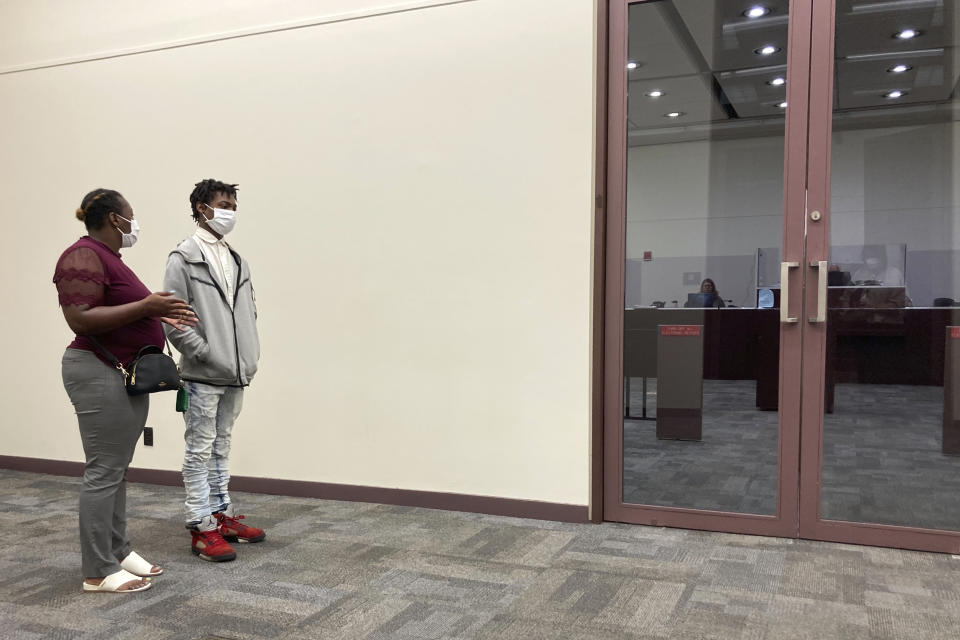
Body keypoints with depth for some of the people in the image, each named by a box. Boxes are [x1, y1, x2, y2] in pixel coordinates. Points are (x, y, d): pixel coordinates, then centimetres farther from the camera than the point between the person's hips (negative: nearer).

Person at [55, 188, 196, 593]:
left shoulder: (108, 257, 17)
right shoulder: (84, 257, -14)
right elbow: (80, 319, -23)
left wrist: (159, 316, 11)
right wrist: (145, 306, -23)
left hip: (128, 375, 10)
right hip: (100, 375, -10)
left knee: (117, 469, 14)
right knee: (103, 472, -5)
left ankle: (117, 552, 23)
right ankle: (98, 572, 3)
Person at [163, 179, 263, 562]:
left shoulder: (237, 261, 12)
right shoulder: (184, 258, -7)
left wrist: (250, 356, 7)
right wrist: (205, 353, -14)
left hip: (235, 374, 7)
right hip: (202, 375, -6)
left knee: (222, 446, 16)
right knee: (200, 450, 1)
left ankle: (222, 514, 27)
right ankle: (202, 528, 8)